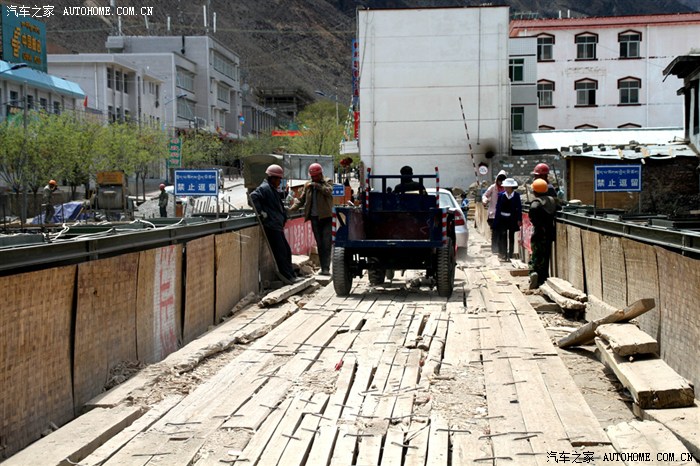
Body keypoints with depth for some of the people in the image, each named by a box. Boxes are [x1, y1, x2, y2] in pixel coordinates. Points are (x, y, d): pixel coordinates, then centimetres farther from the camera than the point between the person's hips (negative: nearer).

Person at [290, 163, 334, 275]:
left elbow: (329, 191, -17)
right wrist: (292, 208, -3)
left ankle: (326, 268, -10)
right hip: (314, 217, 4)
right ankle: (324, 268, 11)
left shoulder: (327, 182, 3)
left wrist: (316, 185, -18)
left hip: (326, 217, -4)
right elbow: (301, 200, 11)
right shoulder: (308, 185, 11)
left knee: (327, 244, -8)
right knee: (320, 244, 7)